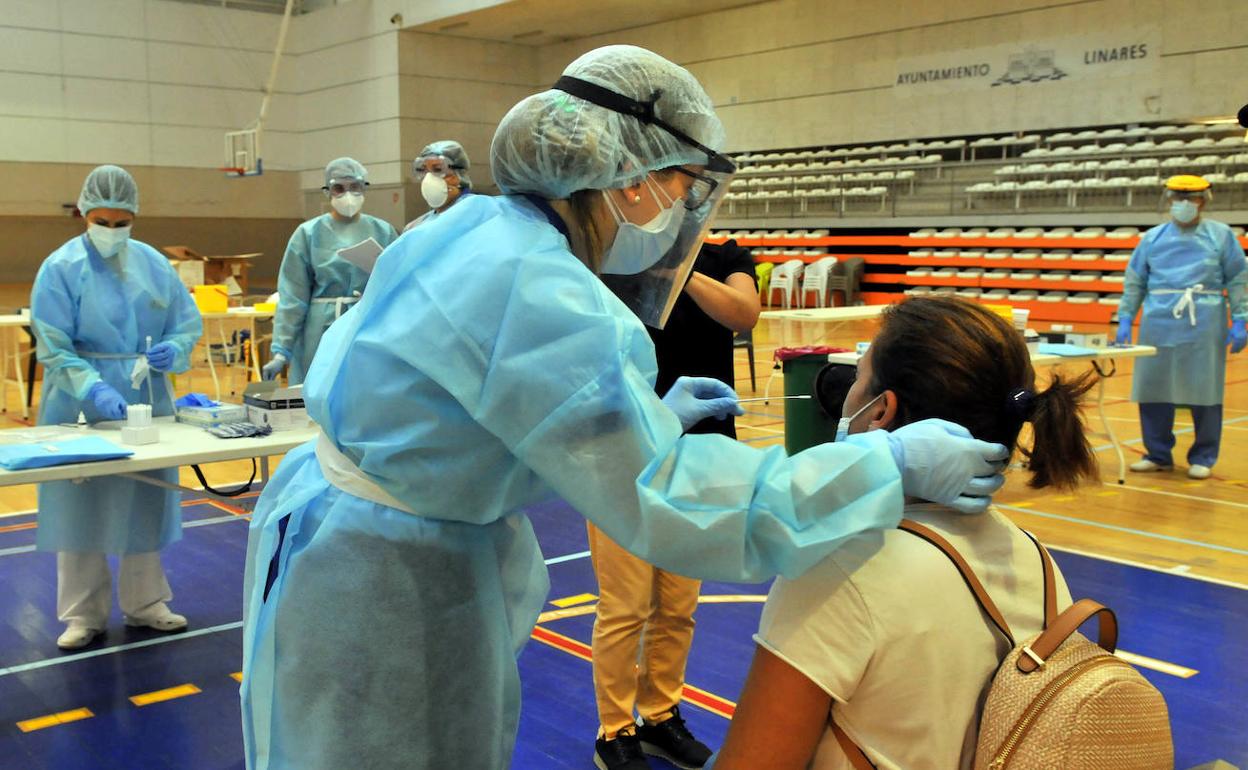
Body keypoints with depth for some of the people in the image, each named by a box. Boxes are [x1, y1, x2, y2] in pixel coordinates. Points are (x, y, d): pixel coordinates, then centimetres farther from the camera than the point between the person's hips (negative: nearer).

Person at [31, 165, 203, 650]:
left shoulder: (153, 264, 2)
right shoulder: (61, 268, -8)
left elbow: (189, 323, 7)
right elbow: (53, 349, -14)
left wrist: (173, 349, -16)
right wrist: (95, 390, -28)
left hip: (147, 402, 4)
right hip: (82, 405, -3)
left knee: (145, 502, 11)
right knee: (81, 506, 3)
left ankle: (144, 602, 25)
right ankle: (83, 614, 16)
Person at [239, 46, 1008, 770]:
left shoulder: (479, 228, 1)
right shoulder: (539, 293, -28)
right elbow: (667, 499, -26)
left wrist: (648, 413, 14)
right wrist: (892, 463, -22)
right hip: (384, 587, -9)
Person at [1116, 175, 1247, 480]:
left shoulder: (1221, 236, 6)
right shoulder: (1152, 238, 11)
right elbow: (1134, 282, 13)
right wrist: (1125, 320, 6)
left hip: (1204, 327, -2)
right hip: (1159, 325, 2)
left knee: (1205, 393, 1)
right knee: (1152, 390, 3)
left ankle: (1203, 458, 13)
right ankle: (1158, 455, 16)